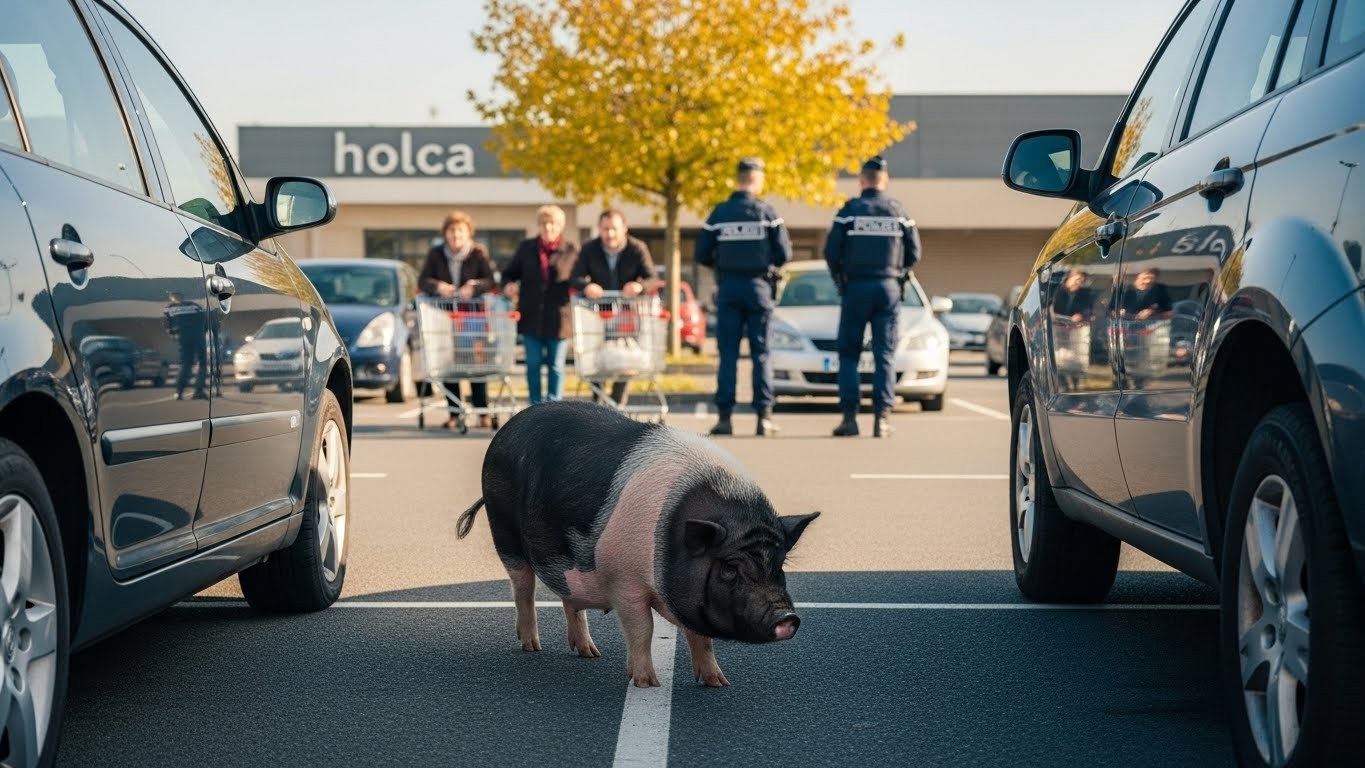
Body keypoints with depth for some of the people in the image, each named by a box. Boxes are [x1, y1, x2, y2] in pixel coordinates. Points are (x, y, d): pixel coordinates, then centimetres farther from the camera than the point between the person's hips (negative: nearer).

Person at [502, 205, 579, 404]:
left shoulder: (571, 251, -1)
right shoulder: (526, 248, 7)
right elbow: (510, 273, 12)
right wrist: (508, 285, -7)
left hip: (557, 318, -2)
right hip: (532, 318, 2)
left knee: (556, 365, 6)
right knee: (533, 364, 8)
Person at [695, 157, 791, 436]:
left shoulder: (719, 213, 0)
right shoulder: (766, 212, -5)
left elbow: (702, 256, 1)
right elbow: (783, 254, -5)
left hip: (728, 288, 1)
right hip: (758, 287, -1)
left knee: (728, 354, 4)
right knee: (761, 353, 4)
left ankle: (725, 416, -1)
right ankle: (764, 415, -1)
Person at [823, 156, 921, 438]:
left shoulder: (850, 210, -3)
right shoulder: (898, 211, 3)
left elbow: (831, 252, -5)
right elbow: (914, 254, 4)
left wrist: (840, 278, 13)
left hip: (856, 288, -1)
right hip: (889, 288, 2)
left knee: (849, 353, 5)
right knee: (885, 354, 4)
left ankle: (849, 416, -3)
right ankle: (882, 417, -4)